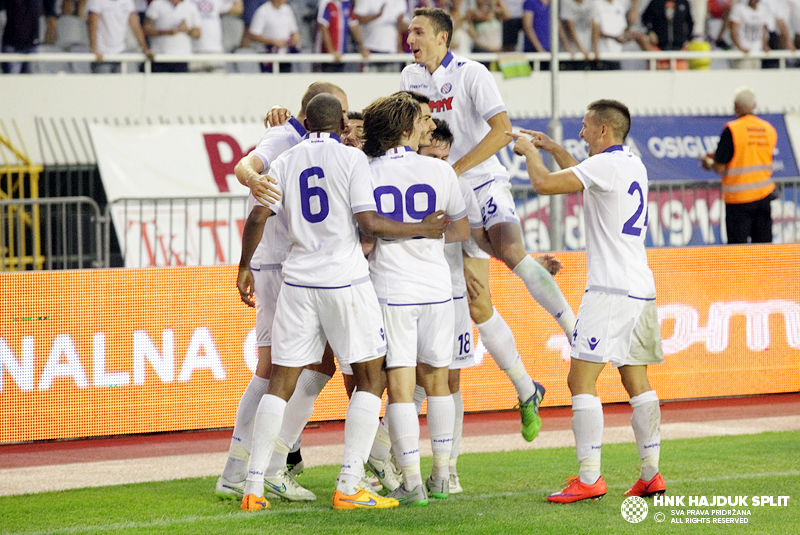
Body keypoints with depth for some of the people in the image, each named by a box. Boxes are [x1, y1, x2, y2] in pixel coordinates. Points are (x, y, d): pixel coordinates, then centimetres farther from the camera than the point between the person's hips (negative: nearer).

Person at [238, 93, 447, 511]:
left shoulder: (285, 162, 8)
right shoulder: (351, 158, -3)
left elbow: (257, 218, 1)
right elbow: (369, 222, -12)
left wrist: (244, 266, 15)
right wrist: (421, 229, -1)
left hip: (298, 283, 4)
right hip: (345, 279, -4)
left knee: (282, 380, 7)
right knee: (370, 377, 4)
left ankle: (254, 488, 2)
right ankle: (349, 485, -5)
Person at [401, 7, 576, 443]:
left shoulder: (471, 74, -9)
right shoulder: (410, 77, 10)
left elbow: (502, 130, -17)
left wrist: (455, 169, -21)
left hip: (485, 184, -5)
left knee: (509, 249, -37)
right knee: (477, 307, 1)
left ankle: (574, 331, -30)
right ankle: (526, 392, 13)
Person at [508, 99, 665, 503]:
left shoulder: (606, 164, -11)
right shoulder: (633, 165, 16)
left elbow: (543, 184, -15)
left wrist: (529, 151, 3)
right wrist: (552, 148, 34)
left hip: (611, 289, -9)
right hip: (641, 288, 9)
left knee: (581, 379, -8)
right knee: (637, 381, 11)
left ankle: (589, 478, -13)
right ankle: (650, 474, 9)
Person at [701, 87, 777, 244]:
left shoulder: (732, 130, -11)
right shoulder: (769, 129, 6)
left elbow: (720, 168, -12)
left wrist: (709, 164, 11)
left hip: (739, 199, -5)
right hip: (764, 195, 5)